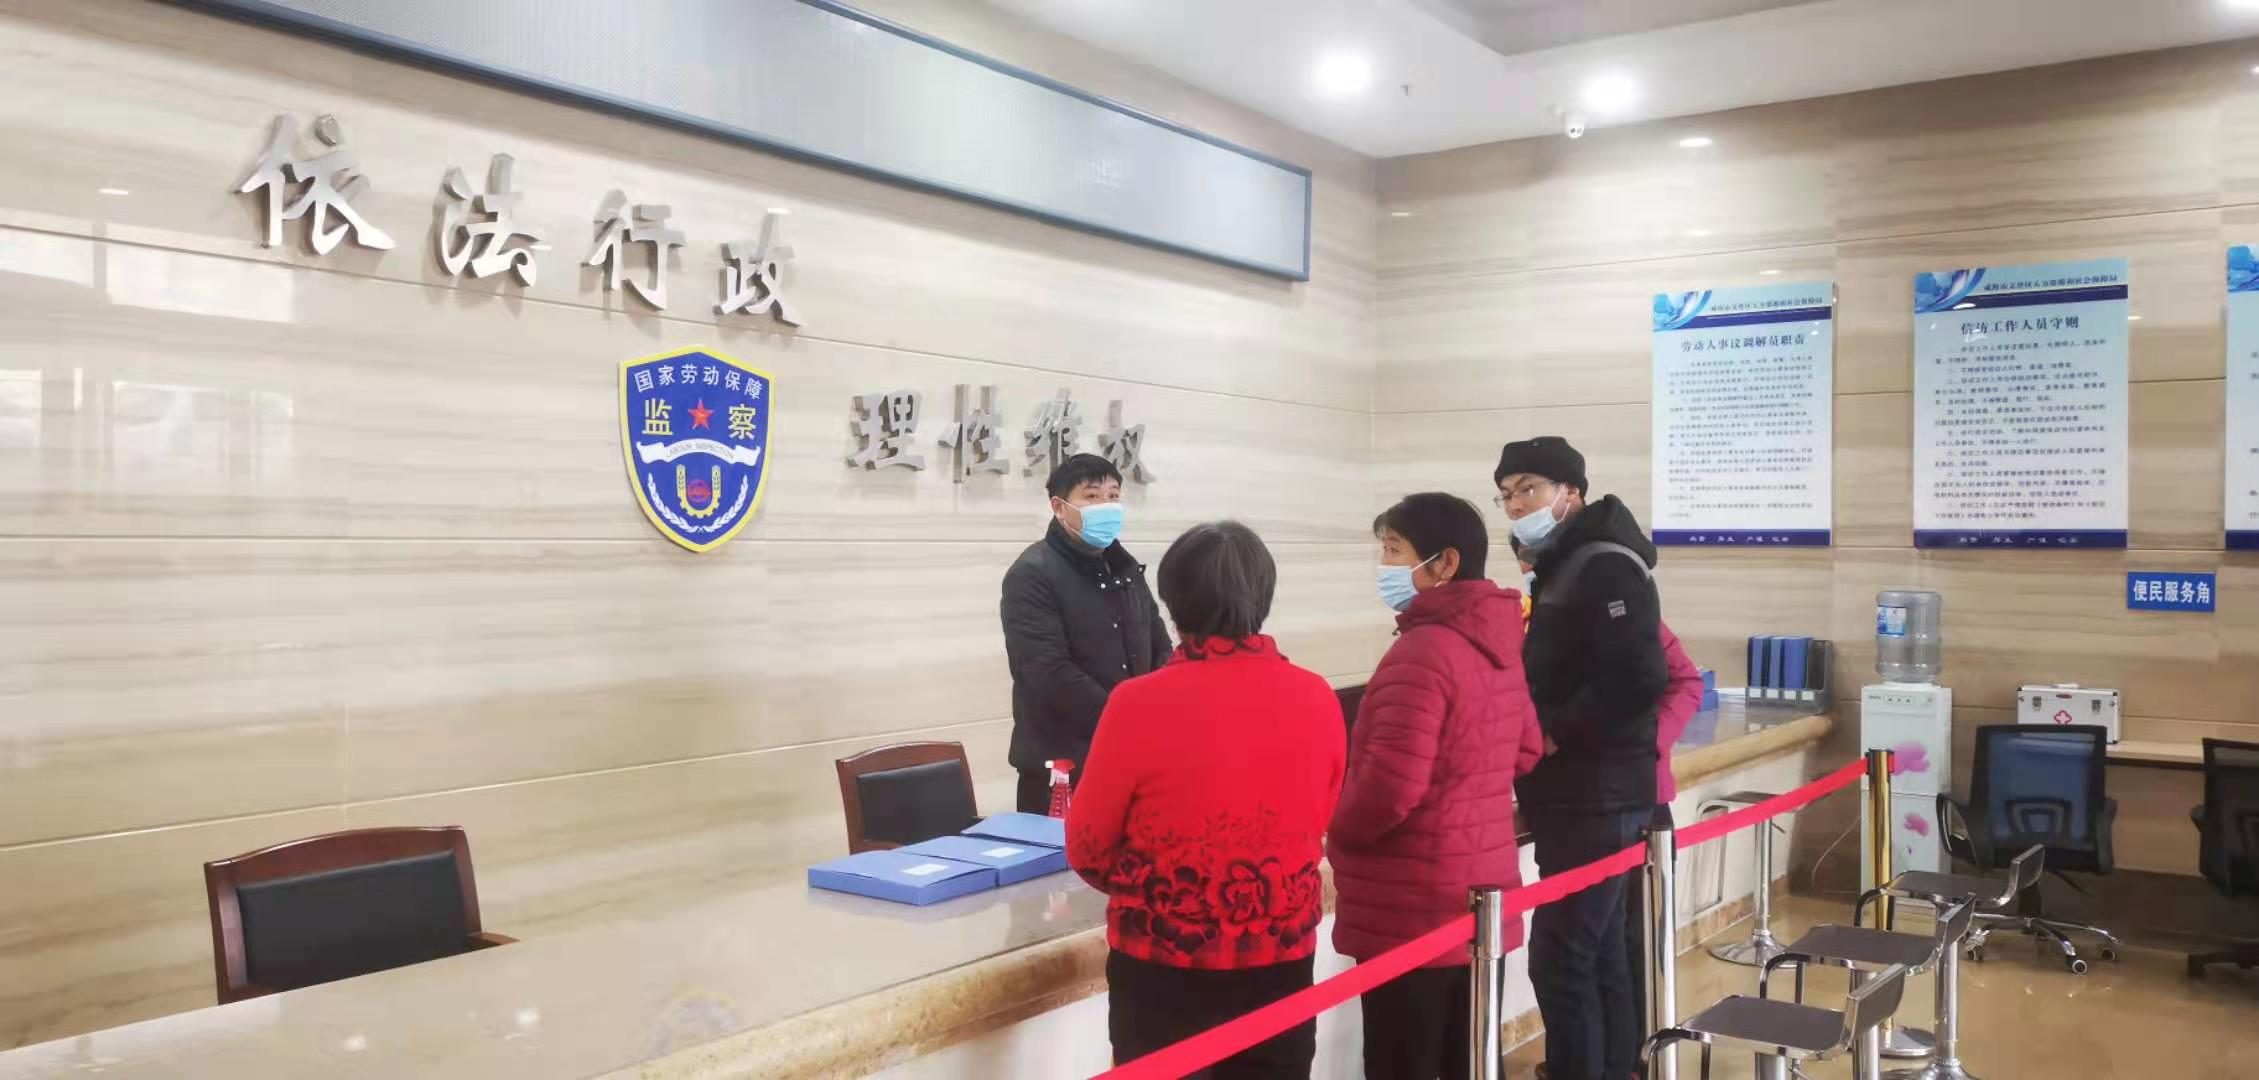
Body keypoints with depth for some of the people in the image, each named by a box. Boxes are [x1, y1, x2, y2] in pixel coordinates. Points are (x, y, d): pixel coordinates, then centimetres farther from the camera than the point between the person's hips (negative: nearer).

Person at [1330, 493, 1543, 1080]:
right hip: (1482, 894, 9)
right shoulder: (1498, 644, 8)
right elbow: (1524, 751, 20)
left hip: (1413, 910, -9)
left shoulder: (1421, 650, -19)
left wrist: (1339, 835, -7)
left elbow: (1390, 784, -25)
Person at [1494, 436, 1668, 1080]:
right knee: (1600, 954, 14)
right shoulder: (1562, 568, 17)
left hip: (1595, 797, -10)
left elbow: (1637, 681, -24)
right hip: (1580, 795, 10)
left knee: (1559, 960, -8)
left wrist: (1550, 735, -19)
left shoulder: (1606, 567, -14)